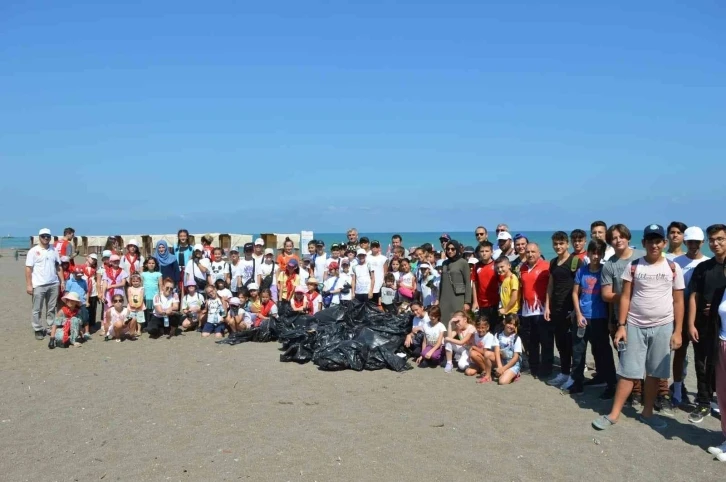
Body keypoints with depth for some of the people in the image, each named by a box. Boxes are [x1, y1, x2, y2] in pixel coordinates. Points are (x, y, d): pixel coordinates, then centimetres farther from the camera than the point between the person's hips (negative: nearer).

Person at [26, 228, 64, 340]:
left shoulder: (54, 250, 10)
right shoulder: (33, 251, -3)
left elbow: (58, 267, 12)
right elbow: (28, 269, -5)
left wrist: (62, 281, 6)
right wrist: (29, 285, -11)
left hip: (54, 284, 4)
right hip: (39, 285, -4)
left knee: (52, 308, 10)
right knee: (37, 309, 4)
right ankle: (38, 330, 13)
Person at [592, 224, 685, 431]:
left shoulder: (673, 268, 1)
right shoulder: (633, 266, 0)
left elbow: (678, 302, 3)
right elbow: (625, 297, 0)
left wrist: (677, 331, -1)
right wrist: (621, 325, -6)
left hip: (663, 327, 1)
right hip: (635, 326, 0)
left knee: (654, 373, 8)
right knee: (628, 372, 1)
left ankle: (647, 412, 23)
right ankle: (614, 414, 5)